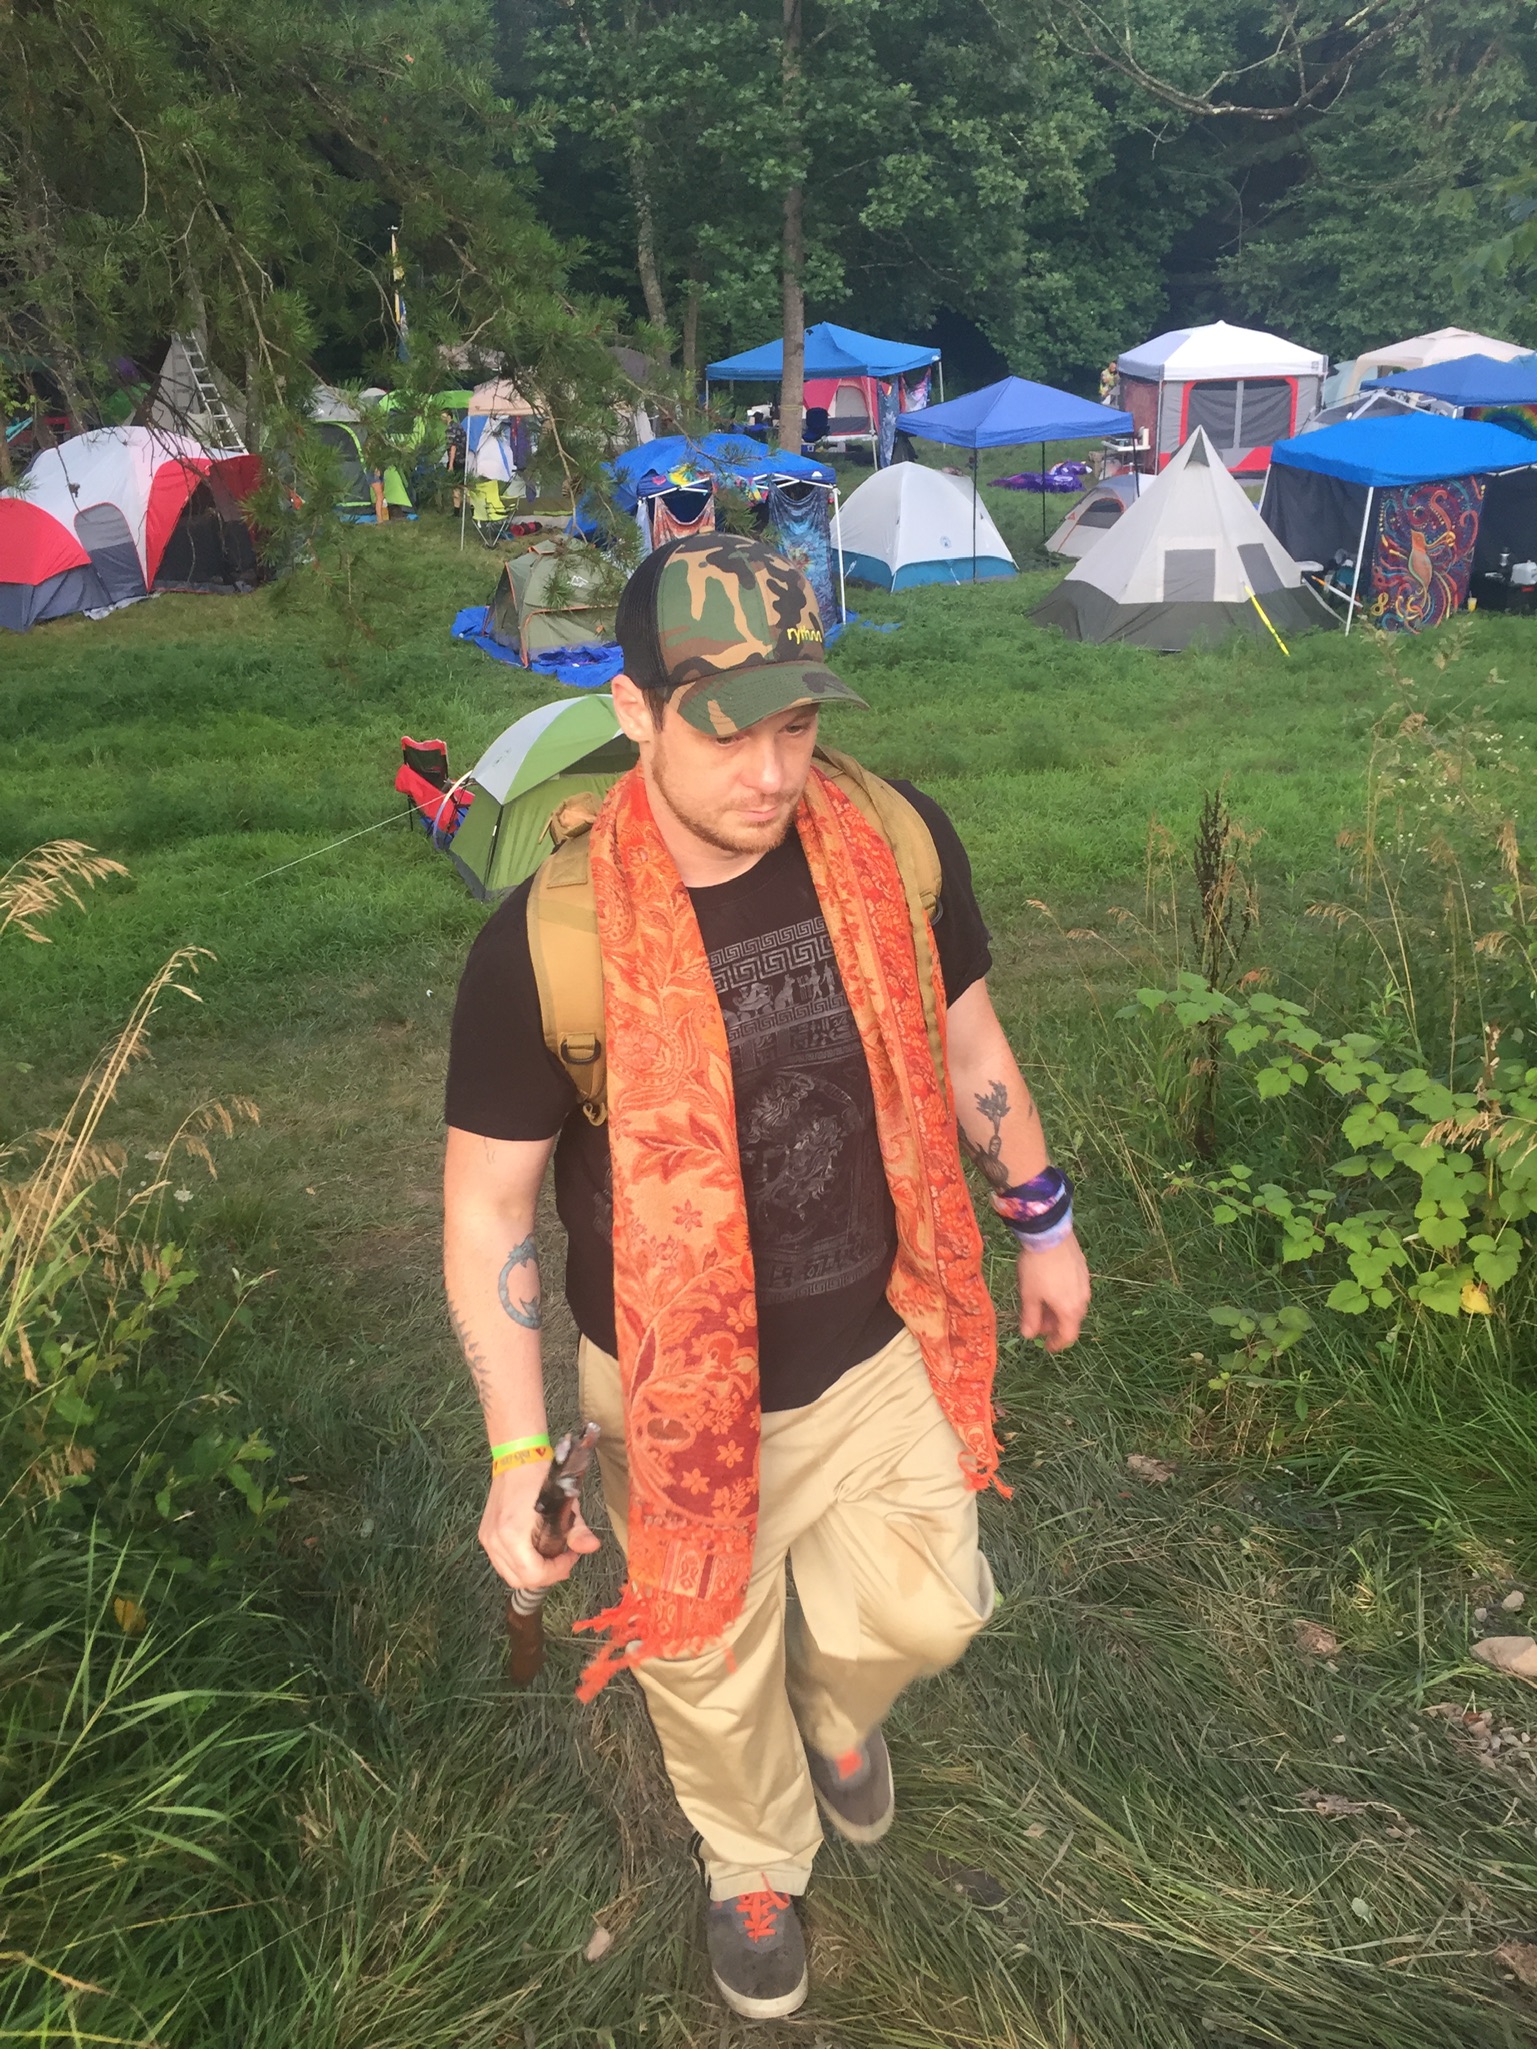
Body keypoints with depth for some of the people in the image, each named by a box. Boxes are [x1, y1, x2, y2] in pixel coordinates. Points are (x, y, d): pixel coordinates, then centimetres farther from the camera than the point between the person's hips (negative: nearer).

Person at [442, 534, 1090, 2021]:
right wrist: (520, 1452, -14)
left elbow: (963, 1040, 3)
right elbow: (487, 1205, -13)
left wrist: (1042, 1223, 12)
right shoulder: (547, 940, -24)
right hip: (677, 1396, -2)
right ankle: (755, 1862, 58)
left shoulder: (895, 844, -14)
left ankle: (836, 1699, 62)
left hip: (881, 1353, 3)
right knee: (712, 1675, 21)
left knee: (919, 1612, 22)